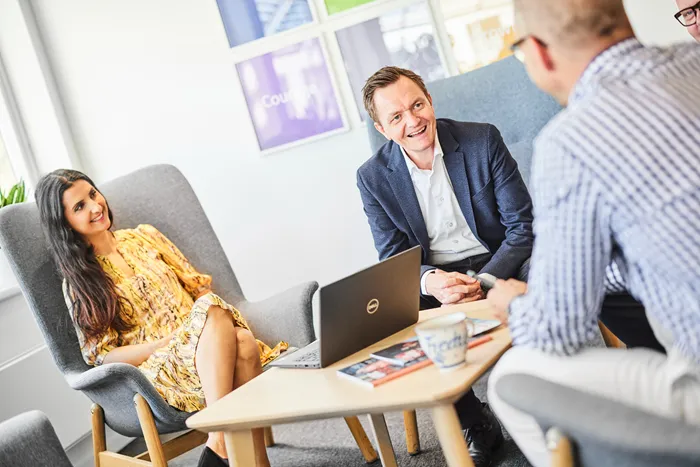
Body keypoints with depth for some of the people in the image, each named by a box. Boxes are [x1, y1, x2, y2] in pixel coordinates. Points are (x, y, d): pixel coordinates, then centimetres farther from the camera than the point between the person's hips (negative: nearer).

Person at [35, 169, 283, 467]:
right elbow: (103, 355, 0)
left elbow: (199, 288, 18)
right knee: (214, 311, -34)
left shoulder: (144, 236, 17)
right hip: (155, 366, -4)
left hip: (201, 350, 4)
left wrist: (215, 320, -6)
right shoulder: (79, 282, 6)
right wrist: (170, 341, -14)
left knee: (243, 342, -33)